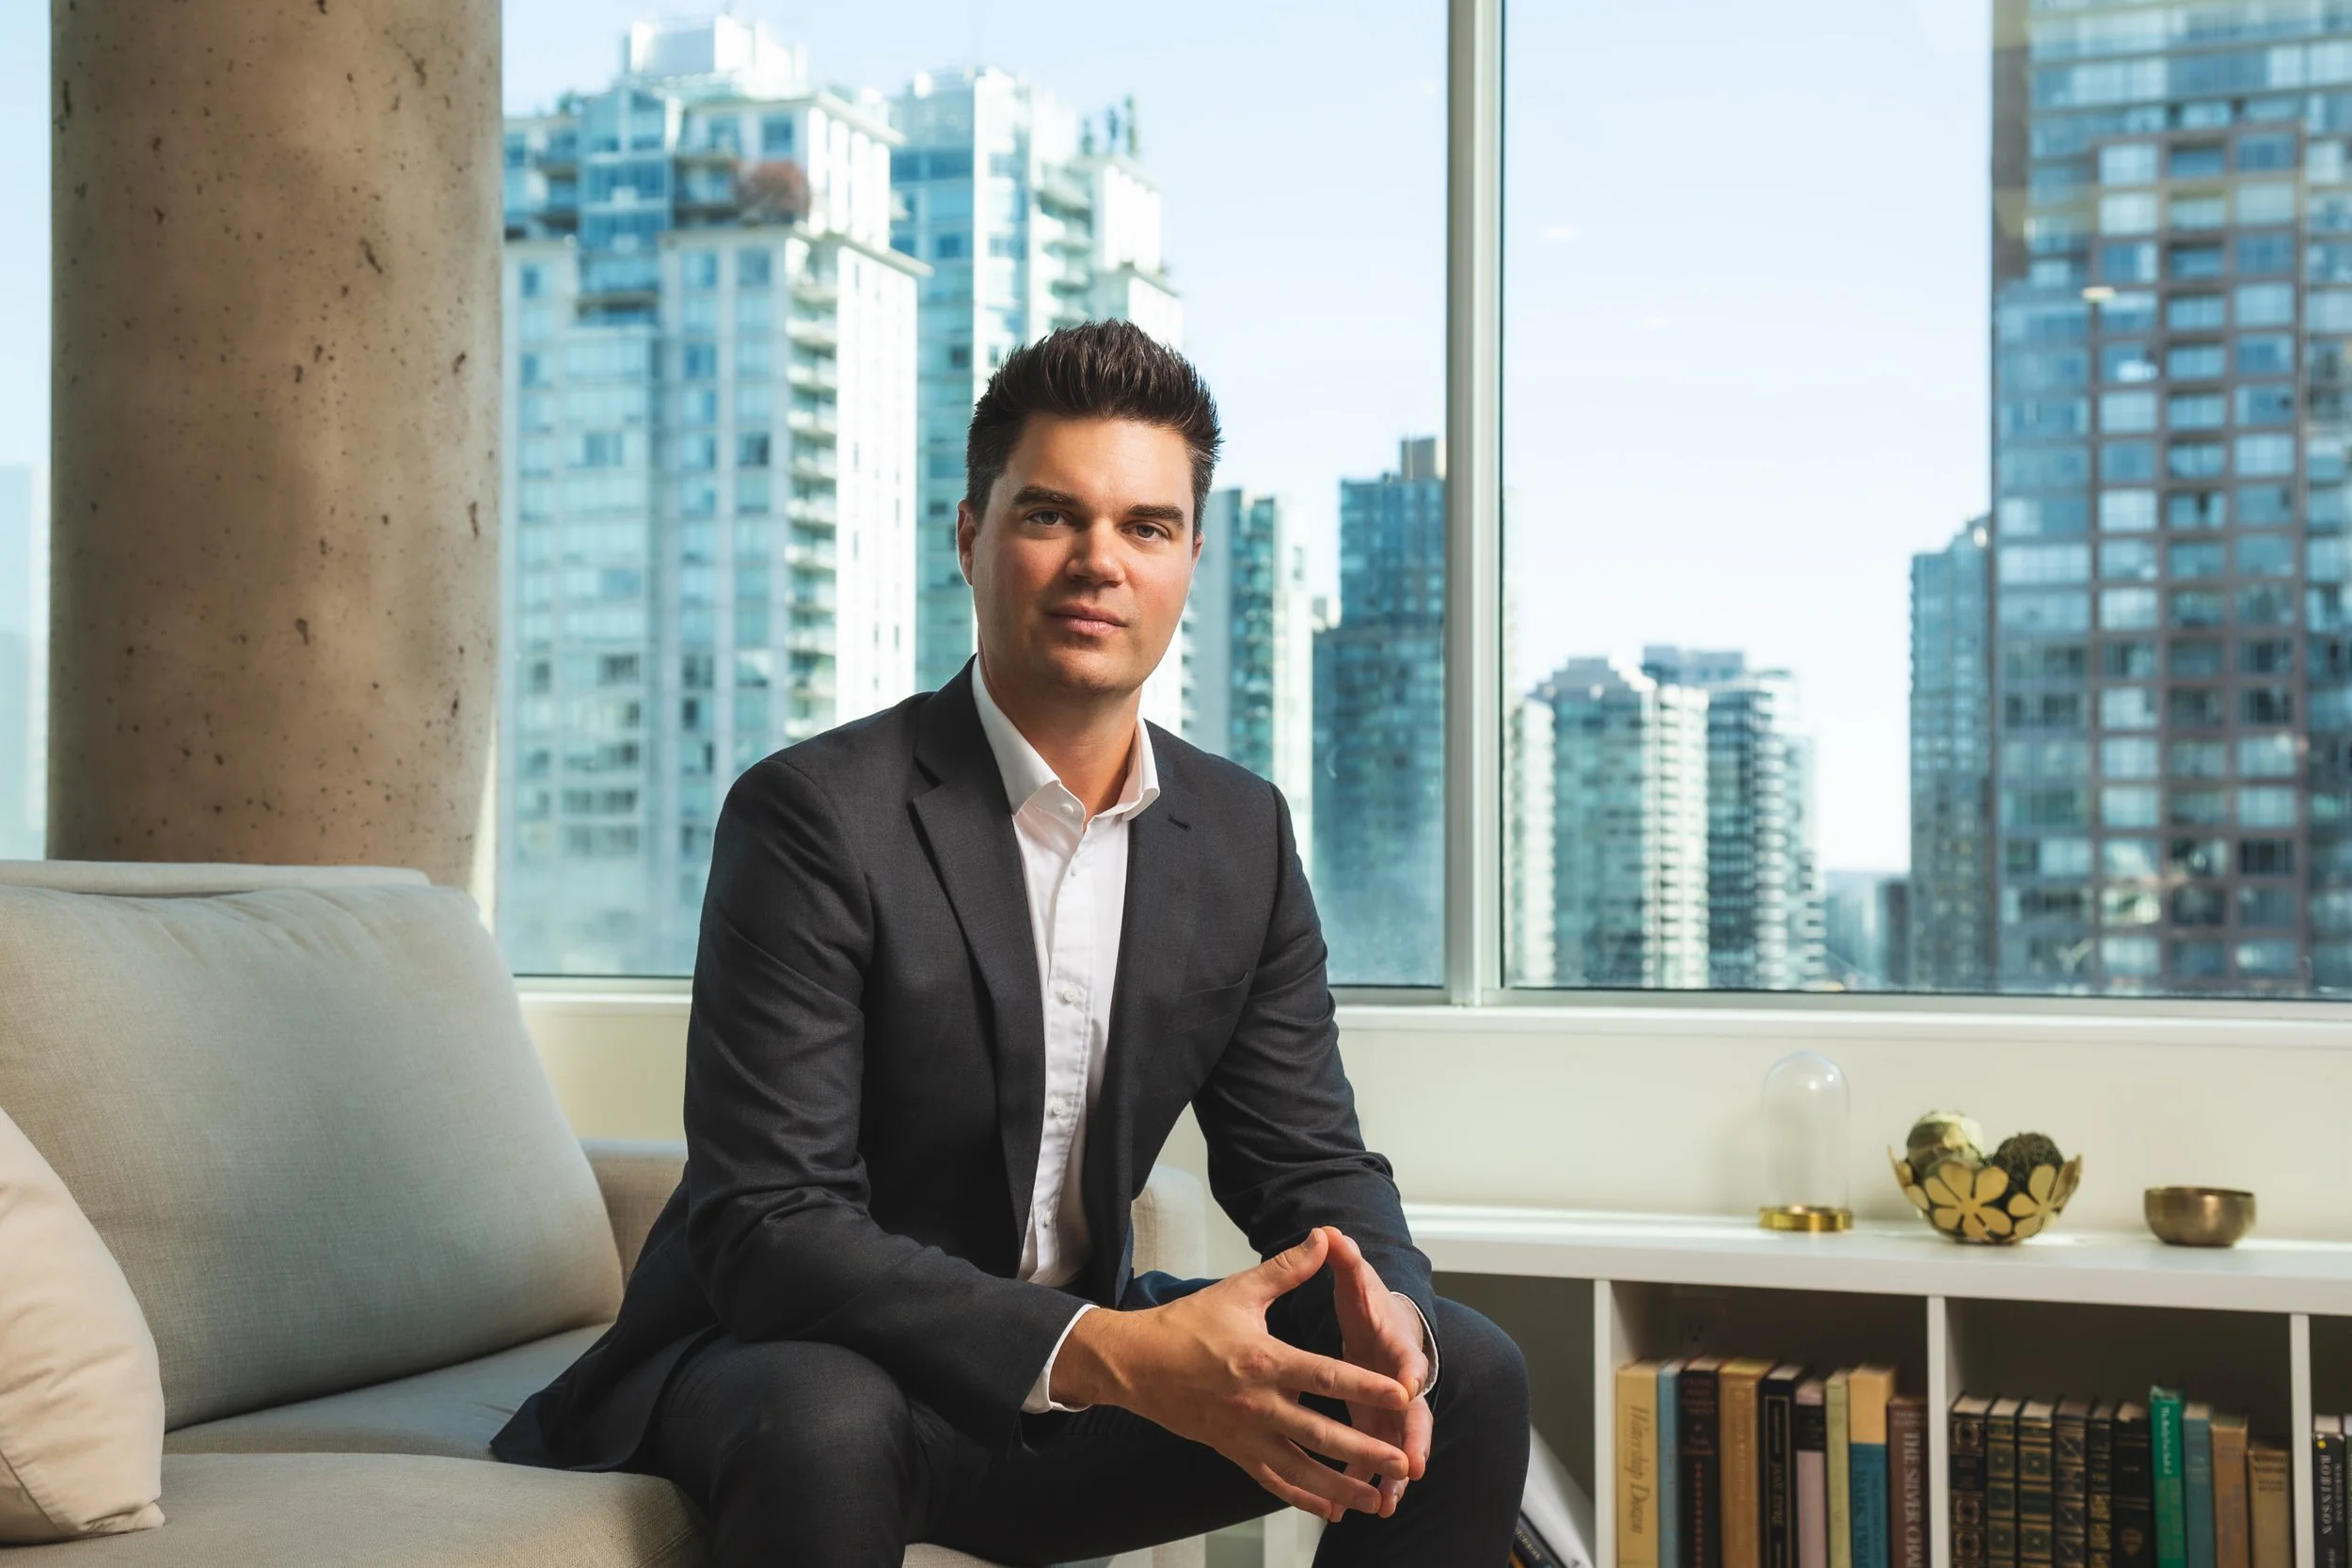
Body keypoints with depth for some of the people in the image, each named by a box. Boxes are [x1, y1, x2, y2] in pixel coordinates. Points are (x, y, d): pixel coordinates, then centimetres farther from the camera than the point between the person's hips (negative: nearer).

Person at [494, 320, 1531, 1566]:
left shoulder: (1243, 835, 1)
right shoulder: (814, 813, -19)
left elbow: (1309, 1160, 3)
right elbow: (764, 1229, -25)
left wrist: (1383, 1311, -22)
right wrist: (1111, 1355, -37)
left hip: (1081, 1372, 6)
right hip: (789, 1361, -5)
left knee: (1467, 1381, -9)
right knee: (828, 1426, -39)